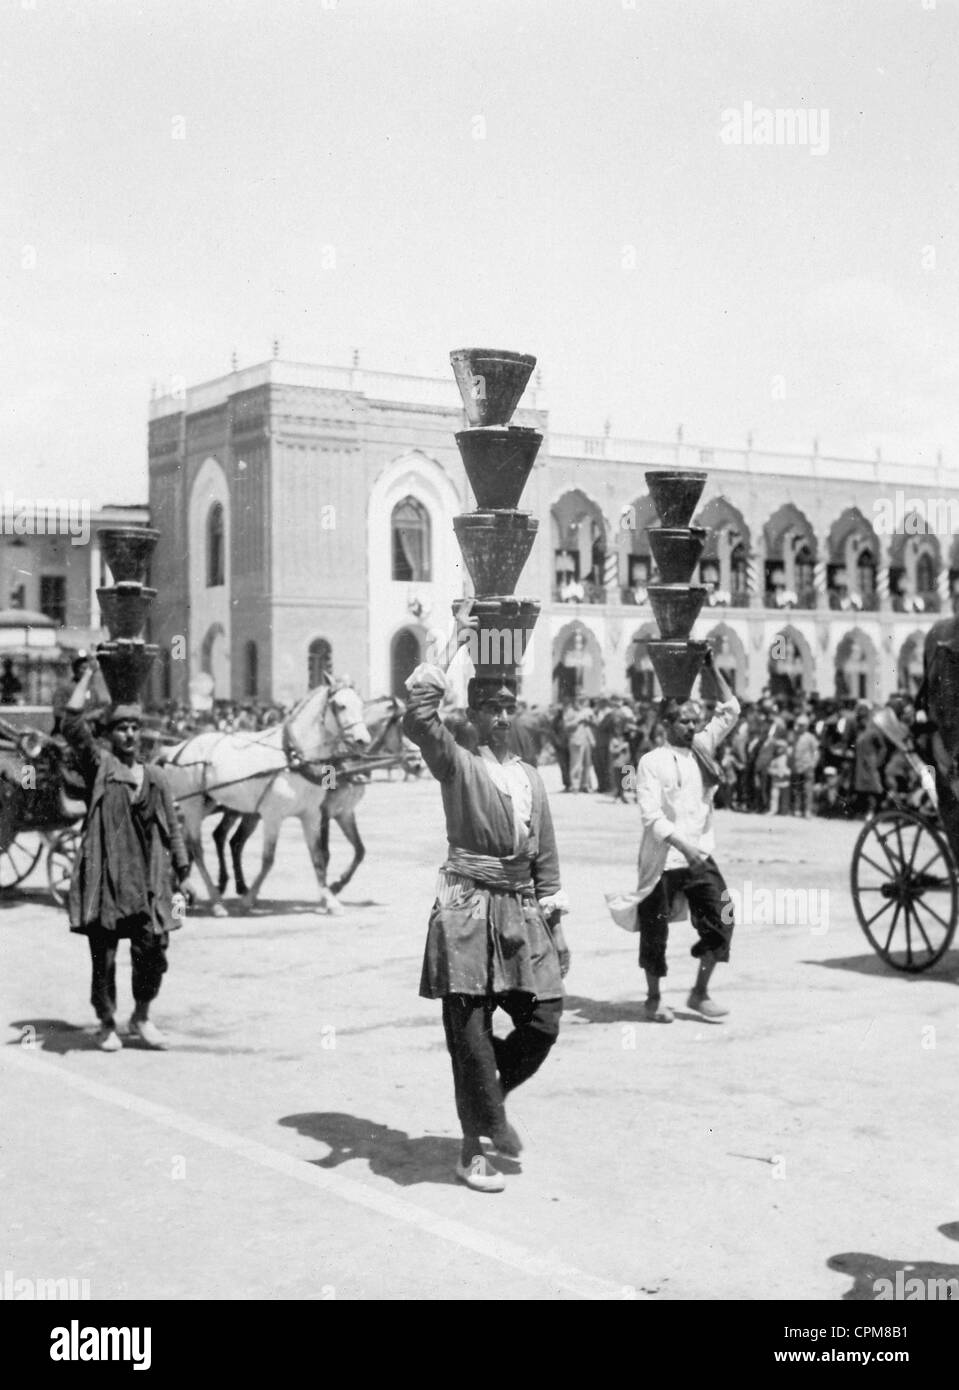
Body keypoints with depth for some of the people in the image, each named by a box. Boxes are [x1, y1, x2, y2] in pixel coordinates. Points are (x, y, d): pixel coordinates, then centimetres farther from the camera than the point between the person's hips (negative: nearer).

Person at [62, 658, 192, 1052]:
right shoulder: (97, 765, 1)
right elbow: (72, 724, -15)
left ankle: (141, 1018, 24)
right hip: (104, 879, -3)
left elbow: (172, 832, 13)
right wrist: (88, 675, -12)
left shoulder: (155, 778, 11)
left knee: (153, 952, 1)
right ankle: (107, 1024, 23)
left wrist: (182, 883, 10)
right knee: (103, 956, 3)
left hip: (149, 882, 3)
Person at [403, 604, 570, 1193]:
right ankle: (475, 1149, 10)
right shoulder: (456, 764, -1)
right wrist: (456, 642, -14)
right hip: (468, 907, -5)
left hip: (522, 911, 5)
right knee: (471, 1029, -2)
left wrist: (555, 927, 13)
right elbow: (419, 709, -20)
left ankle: (490, 1100, 28)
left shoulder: (531, 776, 15)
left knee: (544, 1021, 1)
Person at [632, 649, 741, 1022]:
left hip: (700, 855, 5)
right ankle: (653, 997, 22)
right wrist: (684, 846, -26)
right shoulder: (652, 762, -8)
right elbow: (651, 815, -17)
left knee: (721, 920, -4)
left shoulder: (702, 748, 8)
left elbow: (731, 710, 11)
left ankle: (700, 992, 11)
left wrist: (711, 670, 1)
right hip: (662, 860, -5)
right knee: (655, 929, 4)